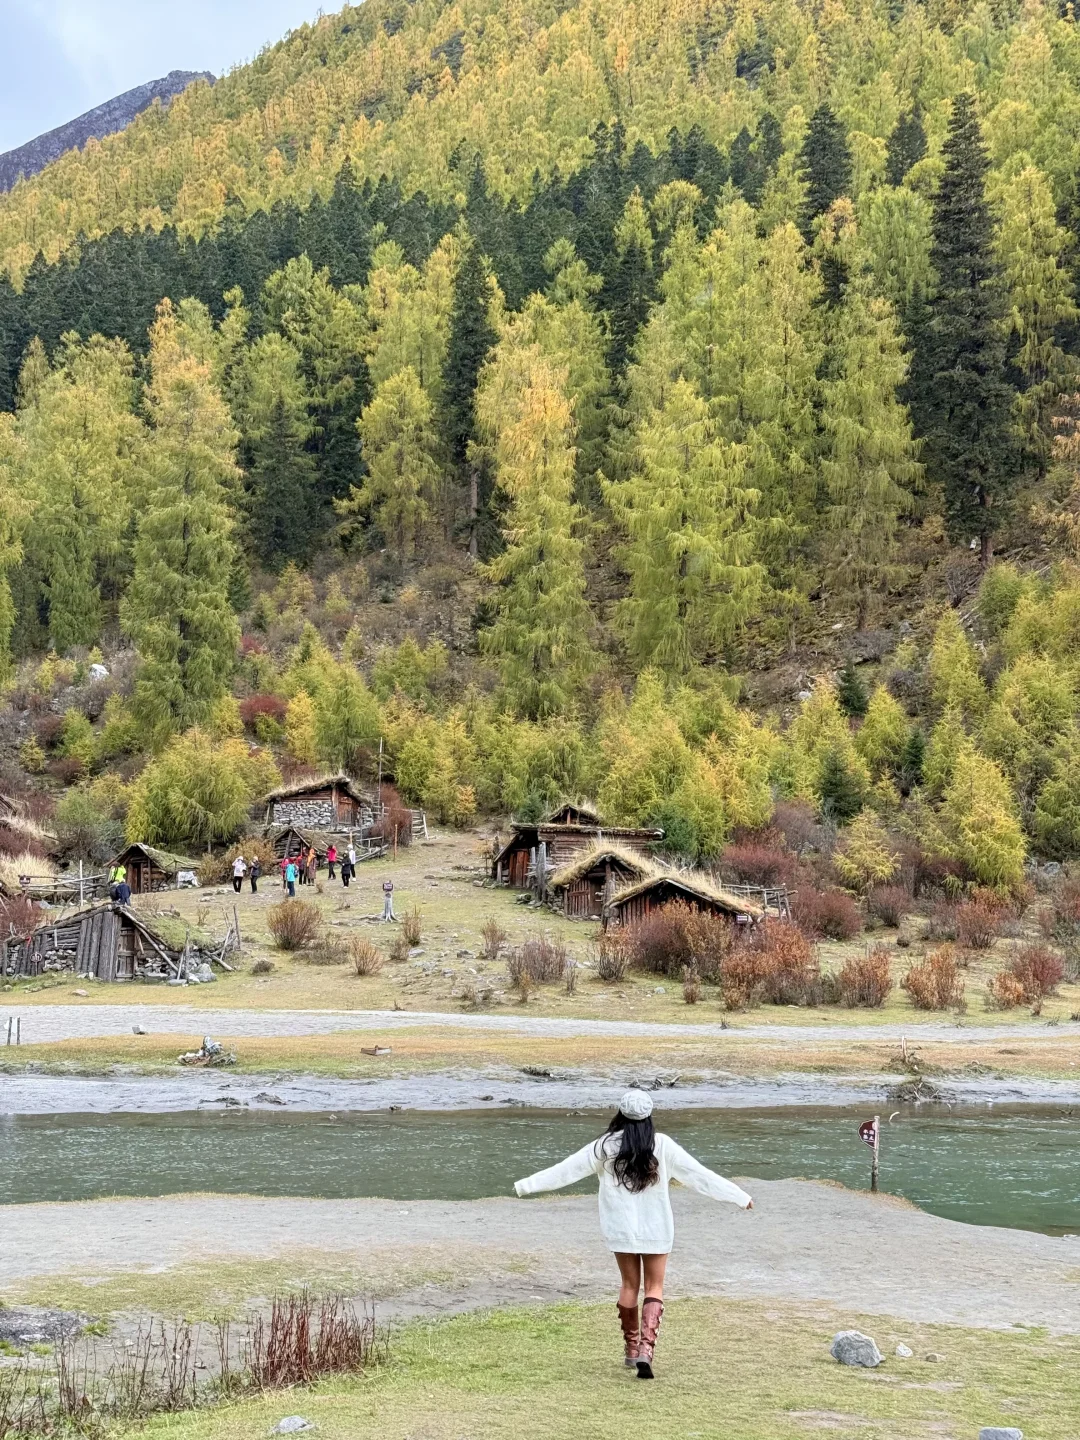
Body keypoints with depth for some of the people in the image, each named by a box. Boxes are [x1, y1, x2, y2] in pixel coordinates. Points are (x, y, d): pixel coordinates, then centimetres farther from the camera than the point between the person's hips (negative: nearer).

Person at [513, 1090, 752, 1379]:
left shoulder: (606, 1146, -7)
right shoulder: (662, 1145, -10)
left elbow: (566, 1169, -3)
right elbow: (700, 1175, -7)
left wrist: (526, 1185, 6)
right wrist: (739, 1196, 1)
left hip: (621, 1228, 1)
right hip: (655, 1229, -1)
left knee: (629, 1284, 18)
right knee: (654, 1287, 8)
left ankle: (631, 1348, 26)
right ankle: (646, 1349, -9)